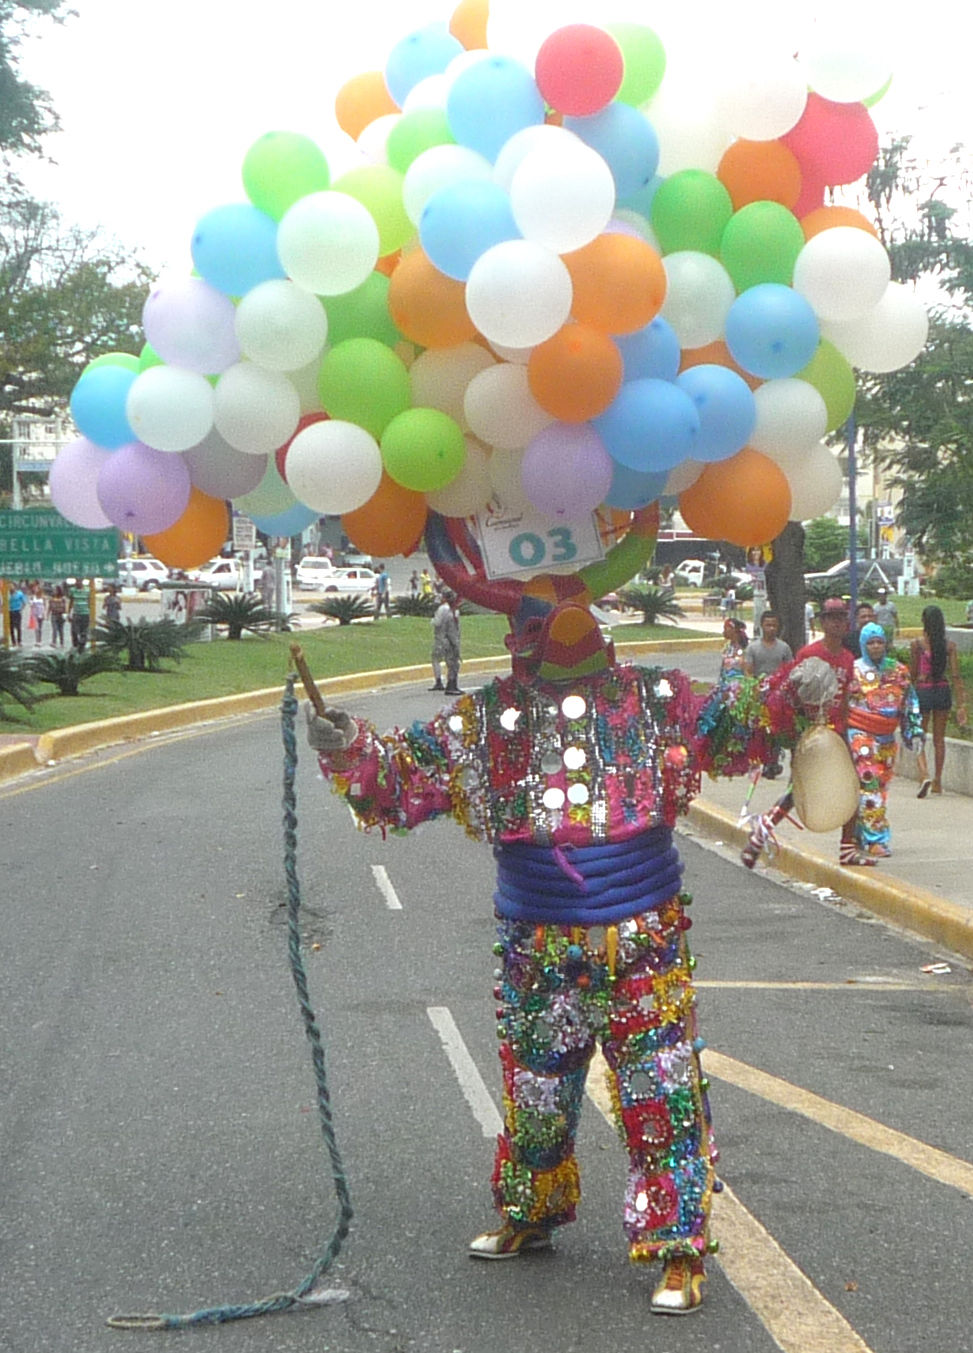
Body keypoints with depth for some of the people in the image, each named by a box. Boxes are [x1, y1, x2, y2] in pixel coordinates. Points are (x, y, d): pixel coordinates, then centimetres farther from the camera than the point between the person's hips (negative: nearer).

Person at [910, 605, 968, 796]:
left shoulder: (917, 644, -9)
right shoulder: (949, 645, -2)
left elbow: (913, 673, -3)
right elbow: (955, 675, -4)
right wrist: (961, 704, -2)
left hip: (923, 691, -3)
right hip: (943, 691, 3)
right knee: (939, 739, 14)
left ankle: (924, 776, -17)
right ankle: (937, 782, 20)